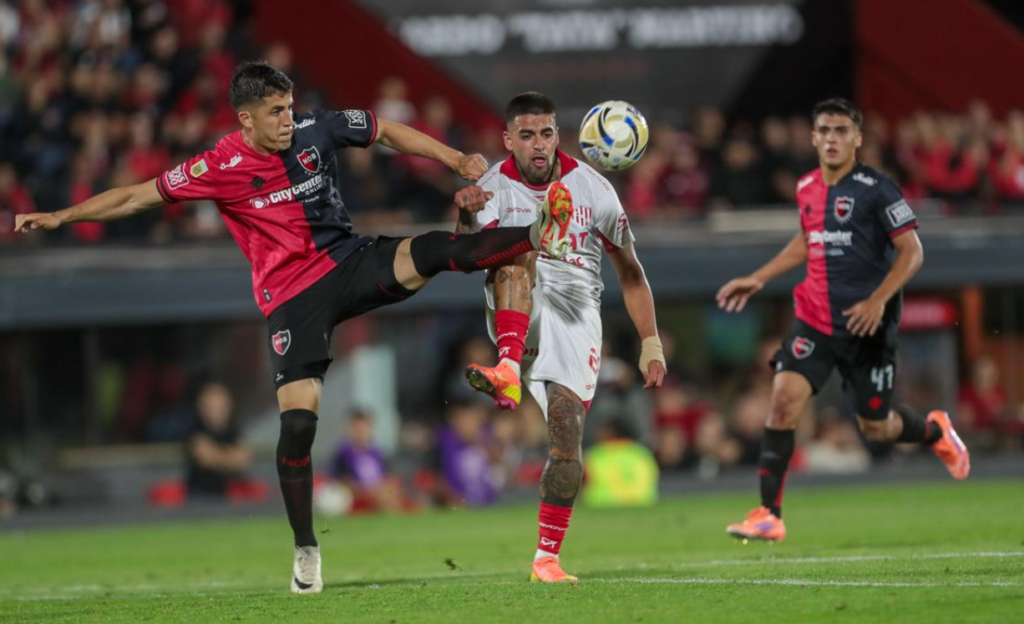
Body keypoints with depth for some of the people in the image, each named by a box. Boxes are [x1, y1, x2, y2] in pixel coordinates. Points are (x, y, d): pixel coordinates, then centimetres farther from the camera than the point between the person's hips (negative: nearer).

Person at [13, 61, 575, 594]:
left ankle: (539, 238, -11)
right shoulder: (221, 168, -12)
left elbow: (387, 132, 9)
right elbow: (139, 197, -5)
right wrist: (59, 217, -8)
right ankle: (306, 551, 2)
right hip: (293, 297, -2)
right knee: (297, 420, -10)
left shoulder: (316, 131, -5)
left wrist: (456, 160, 4)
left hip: (350, 265, 3)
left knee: (434, 252, -25)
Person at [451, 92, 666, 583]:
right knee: (517, 248, -31)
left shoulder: (591, 188, 4)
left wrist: (651, 346, 10)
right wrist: (466, 218, -41)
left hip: (576, 315, 1)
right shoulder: (494, 188, 0)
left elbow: (629, 270, 12)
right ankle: (508, 373, -49)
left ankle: (547, 557, -4)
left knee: (567, 432, -14)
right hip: (518, 316, -1)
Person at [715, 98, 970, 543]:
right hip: (815, 319, 4)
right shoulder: (807, 189, 7)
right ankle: (769, 515, -13)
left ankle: (936, 432, 41)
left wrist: (878, 301, -22)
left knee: (875, 427, 6)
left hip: (867, 325, -4)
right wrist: (758, 280, 21)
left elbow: (912, 251, -11)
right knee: (785, 395, -16)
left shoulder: (876, 190, -11)